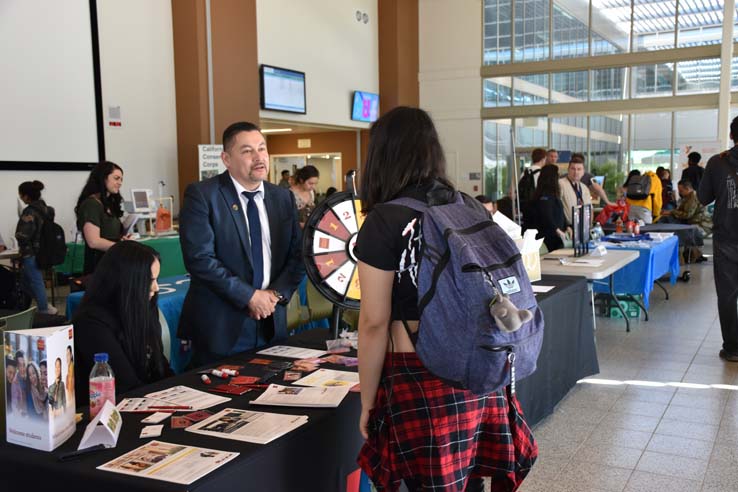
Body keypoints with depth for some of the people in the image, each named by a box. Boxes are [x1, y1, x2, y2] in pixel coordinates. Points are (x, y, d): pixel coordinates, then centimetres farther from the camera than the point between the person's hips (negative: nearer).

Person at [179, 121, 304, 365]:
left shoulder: (284, 198, 7)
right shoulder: (202, 195, -8)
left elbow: (297, 254, 8)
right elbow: (199, 258, -16)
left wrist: (277, 294, -8)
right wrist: (250, 296, -16)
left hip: (272, 324, 5)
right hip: (220, 325, -4)